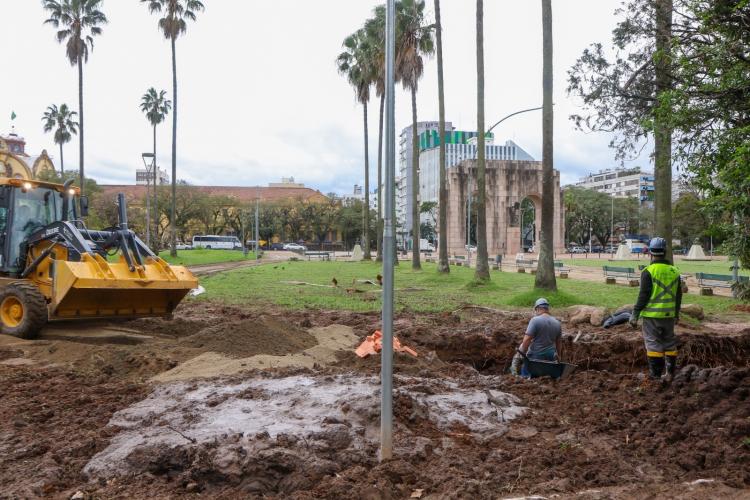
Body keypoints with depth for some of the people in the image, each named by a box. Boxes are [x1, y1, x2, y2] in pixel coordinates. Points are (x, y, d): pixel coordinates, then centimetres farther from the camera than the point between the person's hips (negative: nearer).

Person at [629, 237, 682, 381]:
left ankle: (656, 375, 2)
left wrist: (635, 315, -8)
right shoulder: (674, 271, 6)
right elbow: (678, 295, 13)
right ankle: (670, 372, 20)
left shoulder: (649, 272, -12)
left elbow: (643, 296, -14)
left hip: (652, 315, -5)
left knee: (653, 344, 0)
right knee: (669, 343, 15)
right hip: (669, 315, 5)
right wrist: (677, 313, 25)